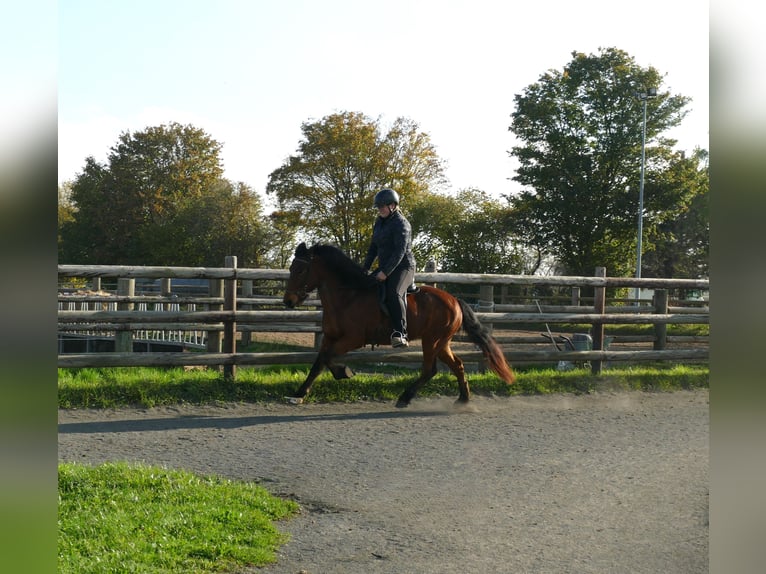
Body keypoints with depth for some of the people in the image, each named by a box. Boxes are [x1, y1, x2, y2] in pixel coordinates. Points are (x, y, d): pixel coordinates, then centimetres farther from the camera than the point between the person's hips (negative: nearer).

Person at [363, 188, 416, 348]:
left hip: (403, 267, -9)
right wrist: (365, 268, 11)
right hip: (385, 267, 9)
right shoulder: (379, 222, 13)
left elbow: (400, 252, -21)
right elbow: (373, 247, 19)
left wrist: (386, 272, -26)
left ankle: (400, 334, -41)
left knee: (393, 293, -33)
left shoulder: (401, 224, -13)